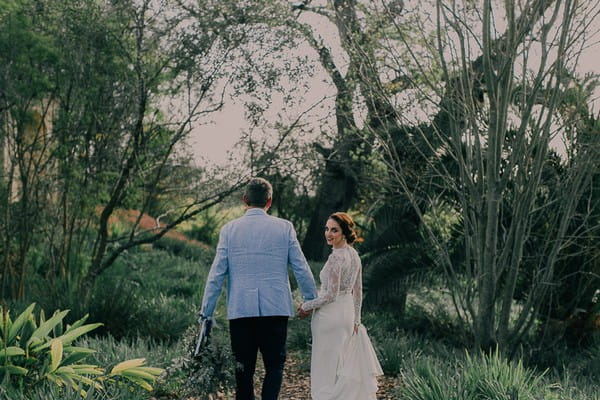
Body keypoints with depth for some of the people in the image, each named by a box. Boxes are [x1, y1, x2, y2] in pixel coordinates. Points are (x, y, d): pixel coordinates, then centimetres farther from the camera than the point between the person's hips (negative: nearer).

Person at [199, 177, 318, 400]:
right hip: (276, 308, -1)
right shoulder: (284, 228, 1)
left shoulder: (229, 229, 2)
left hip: (240, 310, 1)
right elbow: (302, 270, 2)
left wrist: (206, 313, 6)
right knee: (274, 365, 8)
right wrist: (313, 303, 14)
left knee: (244, 369, 8)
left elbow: (216, 275, 0)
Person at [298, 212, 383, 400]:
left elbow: (331, 294, -20)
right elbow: (357, 291, 12)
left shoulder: (336, 258, -20)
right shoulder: (354, 255, 6)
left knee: (328, 365, 2)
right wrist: (356, 319, 17)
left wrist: (307, 306, -8)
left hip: (331, 316, -8)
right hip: (348, 313, 8)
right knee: (346, 365, 16)